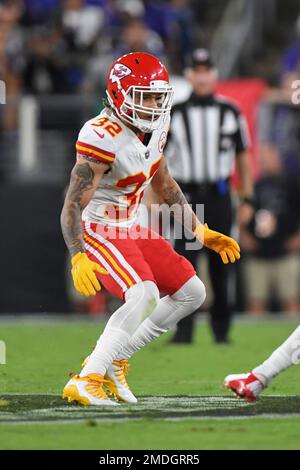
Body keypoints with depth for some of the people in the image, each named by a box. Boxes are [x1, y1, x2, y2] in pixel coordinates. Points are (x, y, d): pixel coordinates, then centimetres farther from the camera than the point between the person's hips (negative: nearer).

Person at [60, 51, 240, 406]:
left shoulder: (155, 128, 1)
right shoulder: (103, 138, -26)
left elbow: (164, 185, 17)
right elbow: (73, 205, -28)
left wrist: (200, 231, 17)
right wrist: (79, 259, -41)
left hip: (132, 229, 9)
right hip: (98, 233, -9)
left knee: (191, 293, 9)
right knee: (144, 295, -29)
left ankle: (113, 358, 12)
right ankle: (86, 382, -26)